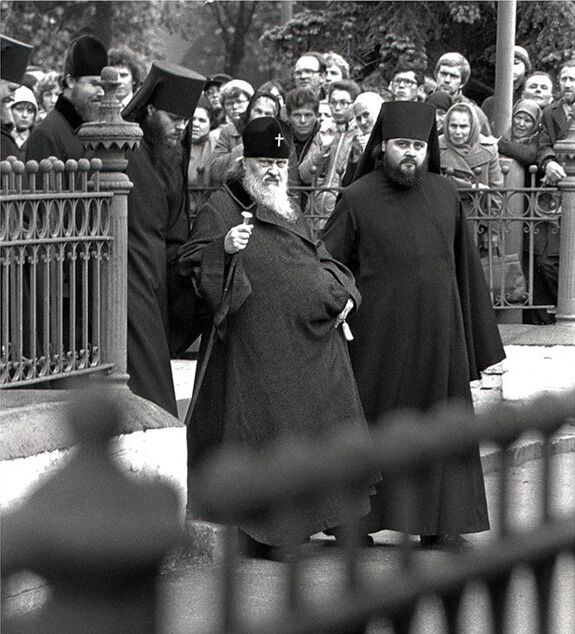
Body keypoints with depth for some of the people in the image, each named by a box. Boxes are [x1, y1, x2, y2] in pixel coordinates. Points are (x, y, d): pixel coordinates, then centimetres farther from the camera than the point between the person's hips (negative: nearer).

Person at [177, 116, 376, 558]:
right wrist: (223, 248, -30)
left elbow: (322, 258, 28)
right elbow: (192, 266, -11)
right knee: (263, 428, -6)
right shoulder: (220, 210, -2)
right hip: (258, 343, -7)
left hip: (312, 342, 7)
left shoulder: (290, 212, 20)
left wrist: (343, 292, 9)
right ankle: (266, 530, 3)